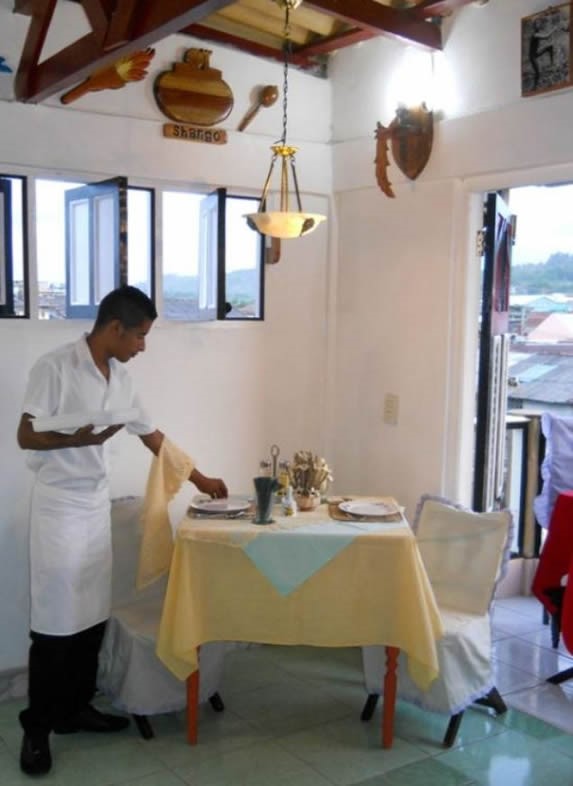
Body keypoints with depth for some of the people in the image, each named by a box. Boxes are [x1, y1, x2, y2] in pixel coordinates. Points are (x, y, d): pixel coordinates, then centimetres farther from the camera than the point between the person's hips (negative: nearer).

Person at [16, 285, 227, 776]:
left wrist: (200, 479, 18)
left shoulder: (120, 378, 8)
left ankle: (75, 709, 26)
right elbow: (26, 437, -13)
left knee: (93, 615, 11)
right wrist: (77, 438, -30)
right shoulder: (54, 367, -13)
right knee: (55, 621, -2)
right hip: (58, 506, -7)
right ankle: (36, 728, 12)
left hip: (97, 505, 7)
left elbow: (152, 436, 16)